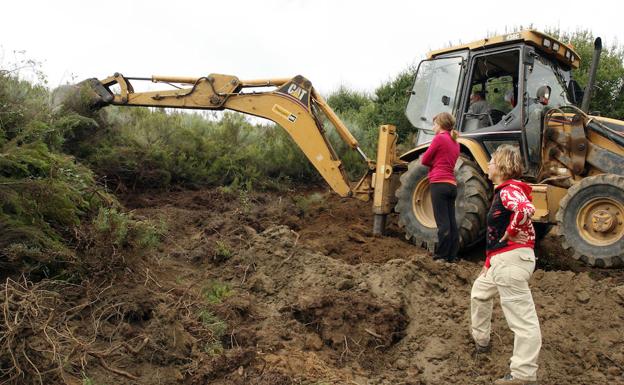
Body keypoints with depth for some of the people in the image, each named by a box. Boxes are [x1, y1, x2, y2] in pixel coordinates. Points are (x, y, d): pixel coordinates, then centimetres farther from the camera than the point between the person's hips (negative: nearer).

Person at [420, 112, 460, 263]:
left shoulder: (439, 138, -4)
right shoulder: (455, 142, 19)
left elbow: (424, 160, -2)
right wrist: (436, 162, 9)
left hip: (439, 184, -8)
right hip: (452, 186, 8)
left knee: (443, 222, -6)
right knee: (451, 222, 7)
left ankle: (441, 255, -3)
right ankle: (452, 256, 10)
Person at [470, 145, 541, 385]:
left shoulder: (510, 189, -13)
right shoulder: (503, 191, 18)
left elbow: (526, 210, -37)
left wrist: (510, 234, -21)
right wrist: (489, 262, 22)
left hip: (512, 259, -12)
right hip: (503, 260, 12)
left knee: (522, 318, -8)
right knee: (479, 290, 30)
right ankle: (480, 339, 44)